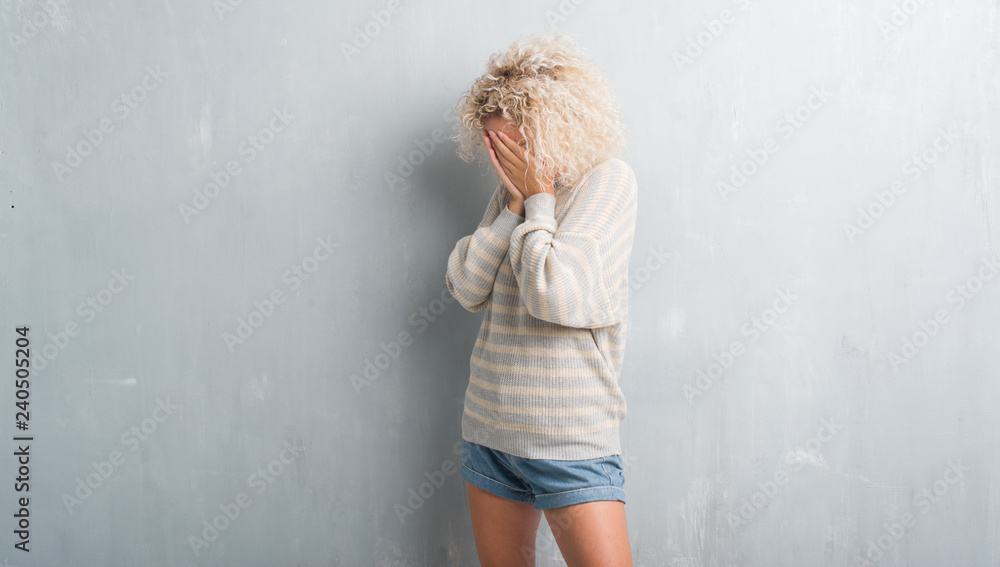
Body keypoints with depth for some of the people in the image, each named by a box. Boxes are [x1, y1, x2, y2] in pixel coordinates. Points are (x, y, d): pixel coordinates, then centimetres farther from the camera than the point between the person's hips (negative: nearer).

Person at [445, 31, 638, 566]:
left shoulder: (608, 178, -10)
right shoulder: (514, 187, 8)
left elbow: (555, 295, -22)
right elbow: (465, 287, -1)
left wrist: (539, 199, -11)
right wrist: (516, 204, -7)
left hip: (571, 441, -6)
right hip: (488, 427, 6)